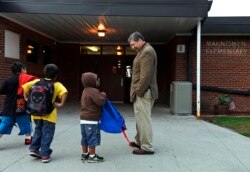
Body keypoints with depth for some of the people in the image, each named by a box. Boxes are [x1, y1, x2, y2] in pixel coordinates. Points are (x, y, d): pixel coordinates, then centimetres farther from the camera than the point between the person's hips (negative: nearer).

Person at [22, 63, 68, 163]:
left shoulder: (37, 81, 9)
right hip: (49, 114, -4)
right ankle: (45, 155, 7)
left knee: (38, 130, 25)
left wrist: (26, 98, 12)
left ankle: (34, 149, 22)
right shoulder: (57, 85, -3)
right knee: (47, 134, 5)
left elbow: (25, 86, 4)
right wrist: (61, 104, -14)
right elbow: (64, 92, -20)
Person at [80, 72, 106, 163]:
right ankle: (92, 156, 5)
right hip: (91, 120, -10)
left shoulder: (85, 91, 15)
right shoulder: (93, 91, -16)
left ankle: (84, 154, 26)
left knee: (85, 138, 16)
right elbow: (100, 101, -23)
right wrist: (103, 95, -2)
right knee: (92, 138, -1)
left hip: (83, 118, 10)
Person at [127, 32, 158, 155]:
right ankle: (139, 141, 31)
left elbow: (146, 76, -22)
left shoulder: (147, 51, -15)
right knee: (141, 118, 18)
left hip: (143, 93, -10)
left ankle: (147, 147, 3)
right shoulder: (144, 51, 17)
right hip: (142, 92, 10)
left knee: (144, 119, -5)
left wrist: (138, 91, -17)